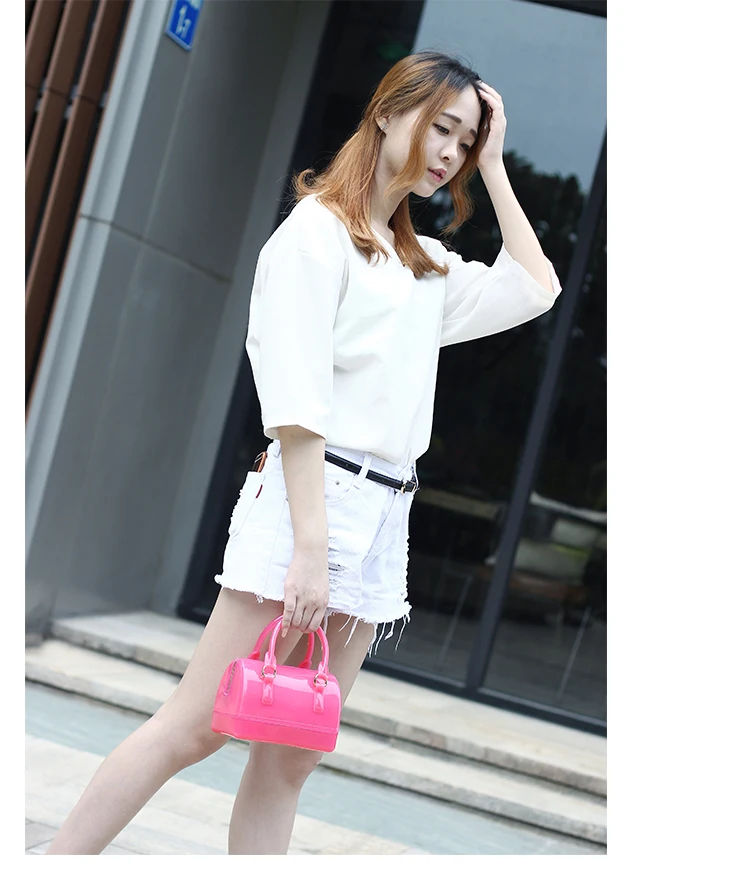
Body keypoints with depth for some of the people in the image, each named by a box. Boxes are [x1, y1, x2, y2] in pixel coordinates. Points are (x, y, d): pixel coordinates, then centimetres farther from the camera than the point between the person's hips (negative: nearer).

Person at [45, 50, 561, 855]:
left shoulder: (426, 268, 21)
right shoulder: (319, 229, -3)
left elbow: (535, 289, 20)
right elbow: (296, 405, -11)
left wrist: (492, 167, 18)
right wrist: (310, 546, -18)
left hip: (384, 516, 7)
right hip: (312, 495, -7)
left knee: (288, 761, 6)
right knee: (196, 727, -8)